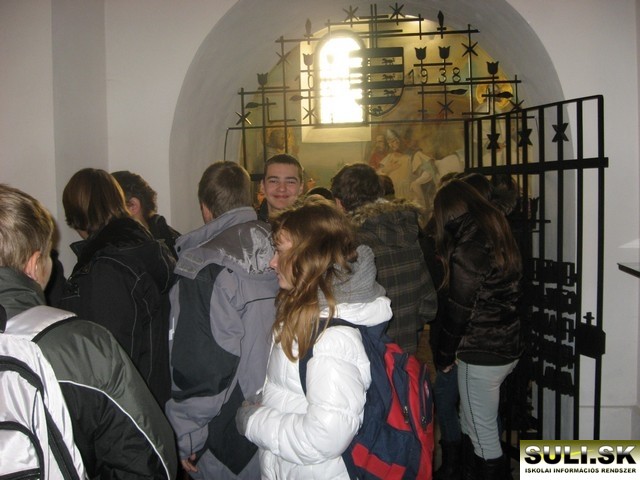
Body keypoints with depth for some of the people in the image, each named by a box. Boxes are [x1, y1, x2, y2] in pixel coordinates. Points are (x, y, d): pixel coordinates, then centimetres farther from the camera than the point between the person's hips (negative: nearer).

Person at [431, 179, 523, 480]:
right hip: (509, 346, 9)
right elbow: (503, 297, 9)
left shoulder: (466, 250, -18)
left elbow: (459, 312, -15)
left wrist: (443, 356, 0)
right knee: (471, 422, 22)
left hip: (481, 355, -9)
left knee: (483, 433, 6)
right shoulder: (499, 236, 7)